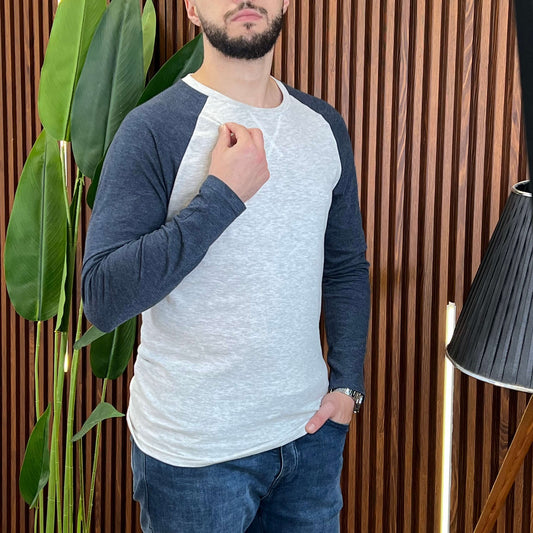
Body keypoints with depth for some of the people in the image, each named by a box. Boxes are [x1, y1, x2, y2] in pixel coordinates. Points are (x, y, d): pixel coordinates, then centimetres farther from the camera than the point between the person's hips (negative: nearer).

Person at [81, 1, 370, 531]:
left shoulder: (324, 125, 4)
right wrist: (222, 194, -25)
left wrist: (346, 381, 4)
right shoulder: (153, 129, -14)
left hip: (310, 428, 5)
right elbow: (102, 298, -23)